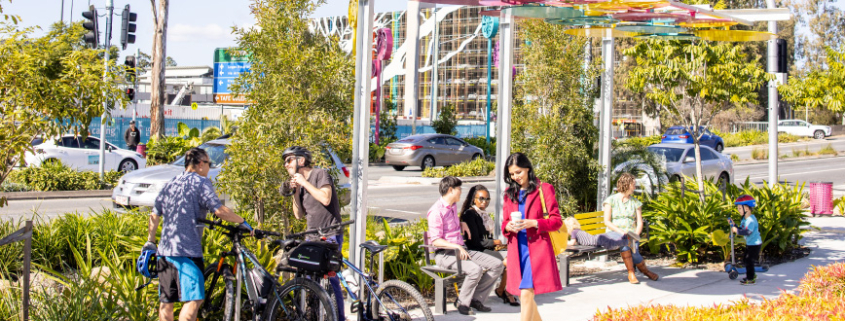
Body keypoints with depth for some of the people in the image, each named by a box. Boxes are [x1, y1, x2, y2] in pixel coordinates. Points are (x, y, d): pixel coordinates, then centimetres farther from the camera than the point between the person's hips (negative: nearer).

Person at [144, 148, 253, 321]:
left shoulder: (170, 184, 17)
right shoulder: (200, 182, -3)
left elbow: (154, 215, 20)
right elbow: (219, 210, -14)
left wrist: (150, 242, 28)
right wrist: (242, 222, -3)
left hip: (164, 249, 8)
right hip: (187, 249, -8)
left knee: (166, 301, 10)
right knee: (194, 299, -10)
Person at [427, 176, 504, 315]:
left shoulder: (453, 206, 16)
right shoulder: (436, 211, -12)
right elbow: (435, 240, -18)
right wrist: (456, 246, -25)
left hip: (461, 250, 9)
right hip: (444, 254, -9)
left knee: (497, 265, -6)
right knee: (475, 270, -33)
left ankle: (476, 299, -1)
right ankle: (462, 302, -11)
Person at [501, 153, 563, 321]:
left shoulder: (544, 189, 0)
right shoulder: (510, 193, 14)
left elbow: (556, 221, -3)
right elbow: (505, 221, 19)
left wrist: (533, 223, -17)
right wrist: (507, 226, -5)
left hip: (536, 248, -5)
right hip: (517, 250, 5)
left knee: (526, 294, -14)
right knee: (524, 296, 9)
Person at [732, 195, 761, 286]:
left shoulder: (751, 220, -23)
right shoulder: (745, 219, 9)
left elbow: (748, 231, -33)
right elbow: (741, 229, 11)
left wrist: (737, 231, -29)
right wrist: (734, 226, -2)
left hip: (755, 244, -10)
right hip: (749, 244, 10)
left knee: (749, 261, -8)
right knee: (745, 260, 19)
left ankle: (751, 279, 1)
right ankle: (752, 275, 34)